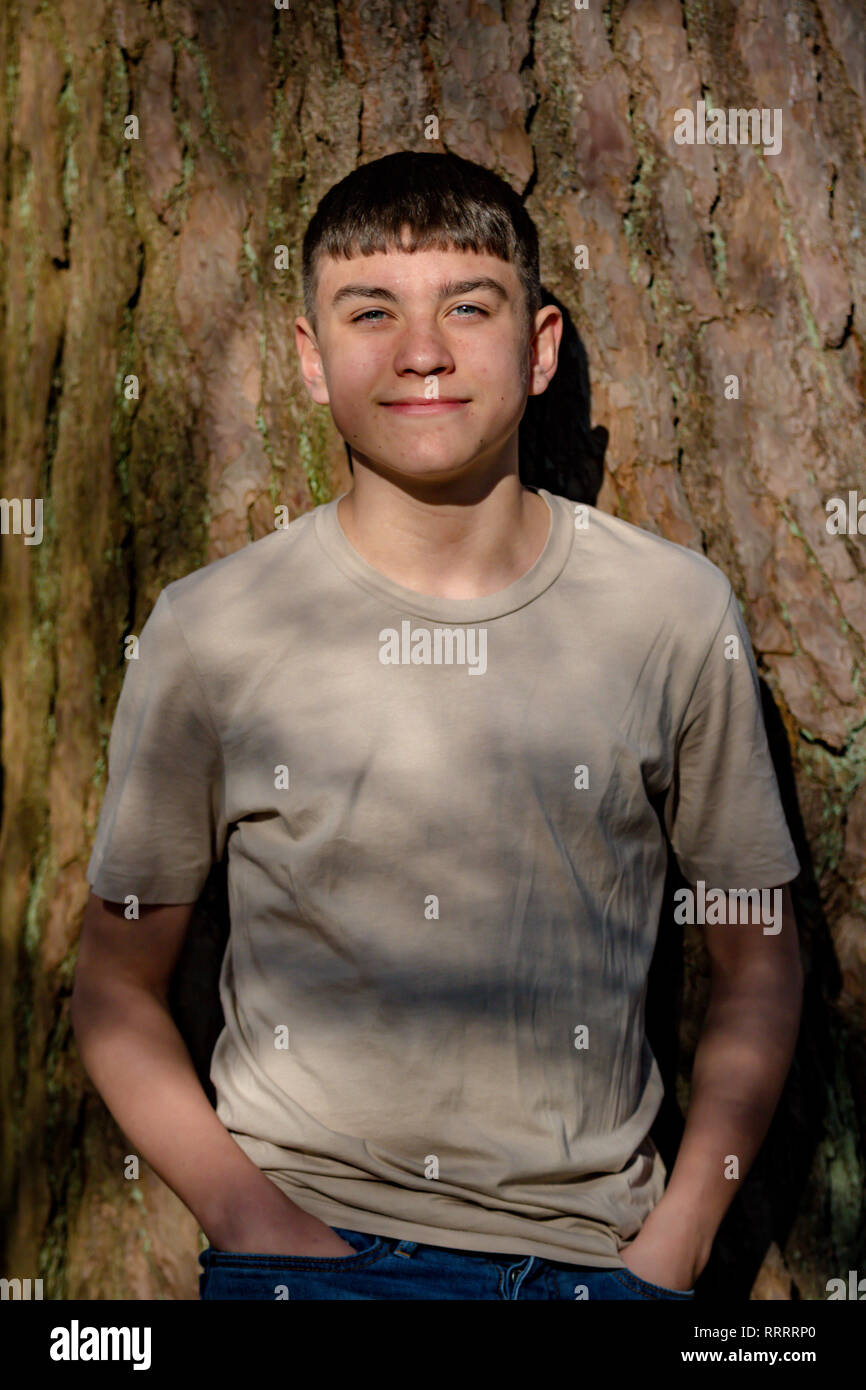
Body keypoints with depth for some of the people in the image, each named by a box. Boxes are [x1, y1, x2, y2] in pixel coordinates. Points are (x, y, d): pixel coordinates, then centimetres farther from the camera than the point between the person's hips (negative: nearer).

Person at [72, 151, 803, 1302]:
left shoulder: (677, 612, -3)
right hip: (309, 1244, 0)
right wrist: (249, 1220, -9)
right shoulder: (209, 632, -5)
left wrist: (677, 1239, -3)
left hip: (595, 1249, 1)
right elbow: (118, 992, 3)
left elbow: (759, 959, 5)